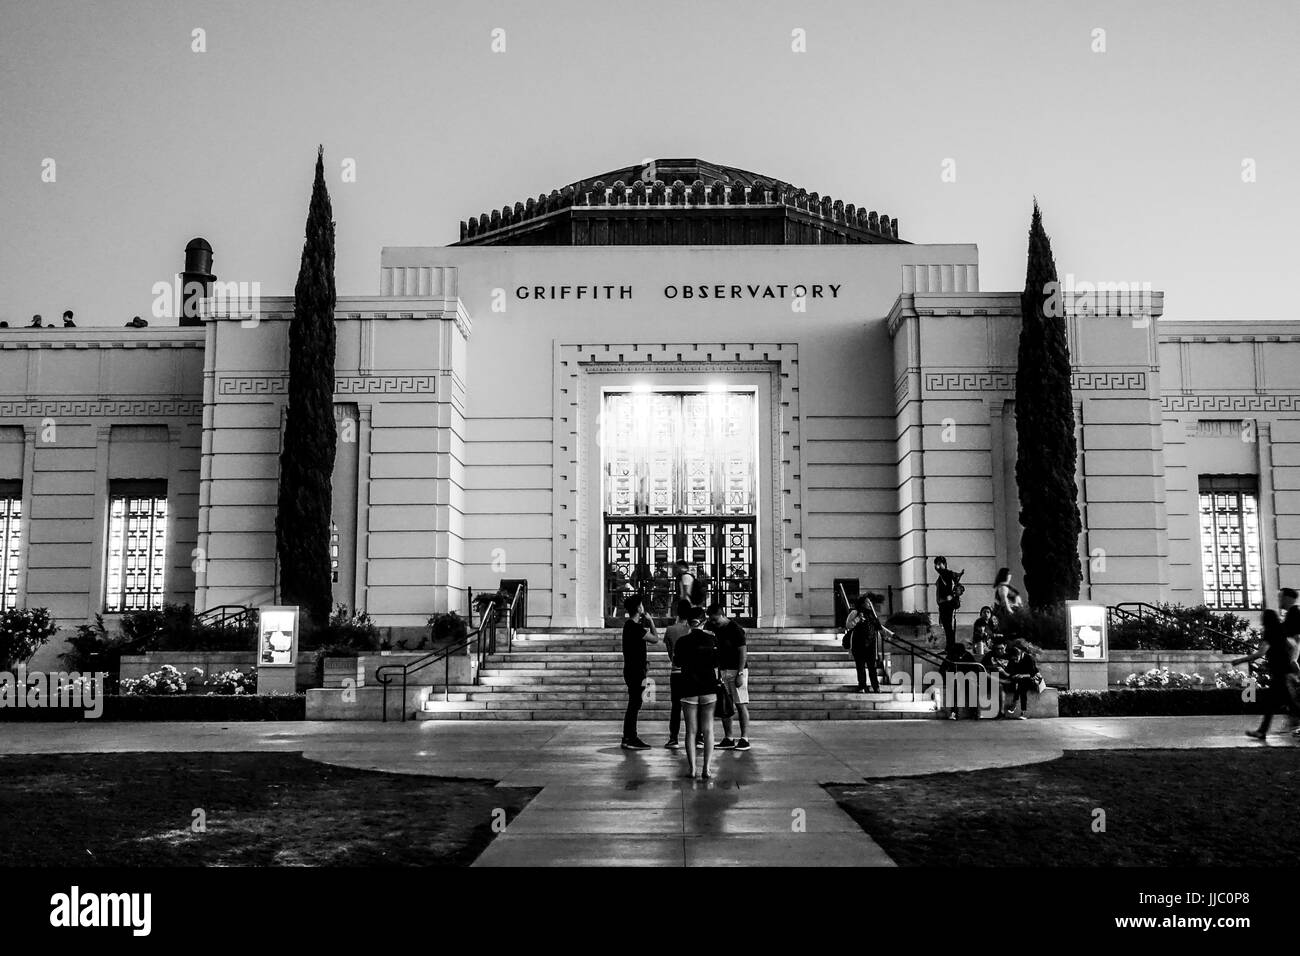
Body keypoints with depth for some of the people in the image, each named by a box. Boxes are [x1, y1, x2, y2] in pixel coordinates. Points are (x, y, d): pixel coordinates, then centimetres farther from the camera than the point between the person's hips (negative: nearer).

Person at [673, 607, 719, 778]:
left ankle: (692, 769, 2)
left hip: (688, 688, 0)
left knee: (691, 730, 5)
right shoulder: (712, 640, -2)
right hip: (709, 687, 0)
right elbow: (716, 666, 0)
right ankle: (706, 769, 2)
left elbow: (677, 665, 6)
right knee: (708, 730, 6)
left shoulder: (681, 641, -3)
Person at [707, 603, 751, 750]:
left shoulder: (736, 630, -12)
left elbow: (743, 653, -14)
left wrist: (740, 674, -19)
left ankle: (745, 738, -4)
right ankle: (728, 739, 11)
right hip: (722, 670, 7)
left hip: (737, 670, -7)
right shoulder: (715, 629, 10)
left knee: (741, 705, -6)